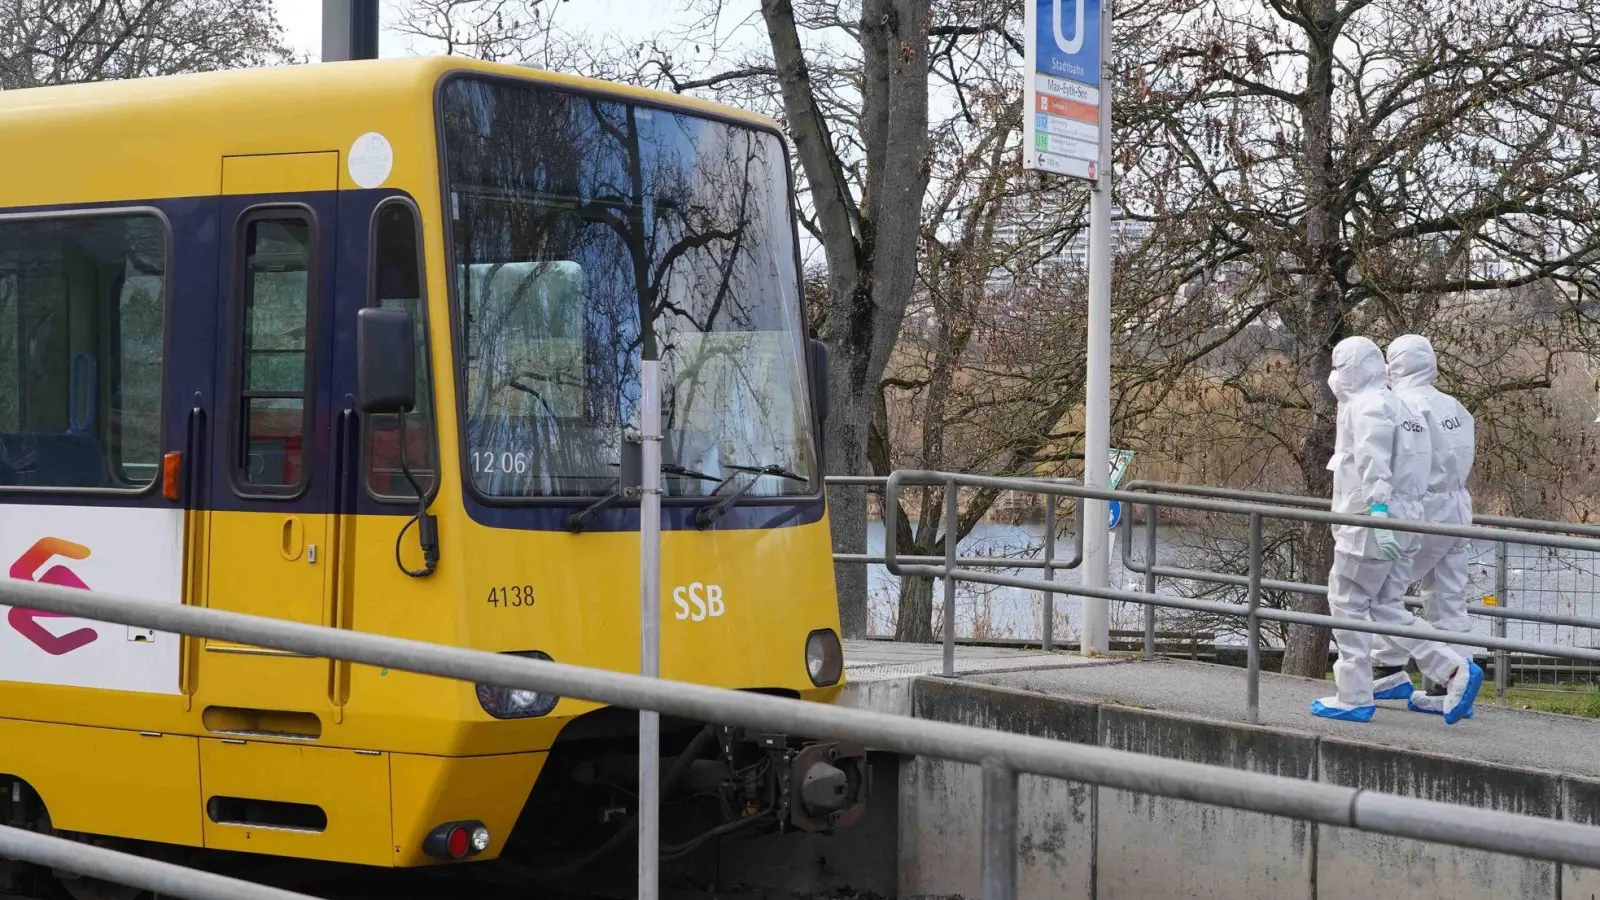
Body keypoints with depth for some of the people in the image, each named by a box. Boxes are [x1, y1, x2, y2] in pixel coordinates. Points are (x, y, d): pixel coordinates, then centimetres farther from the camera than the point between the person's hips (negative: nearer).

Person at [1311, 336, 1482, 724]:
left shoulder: (1368, 406, -10)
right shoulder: (1398, 406, 21)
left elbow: (1374, 462, -23)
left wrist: (1378, 509, -33)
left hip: (1370, 521, -10)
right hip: (1404, 522, 10)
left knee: (1348, 604, 0)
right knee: (1386, 608, 12)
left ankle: (1353, 698, 4)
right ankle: (1455, 671, 1)